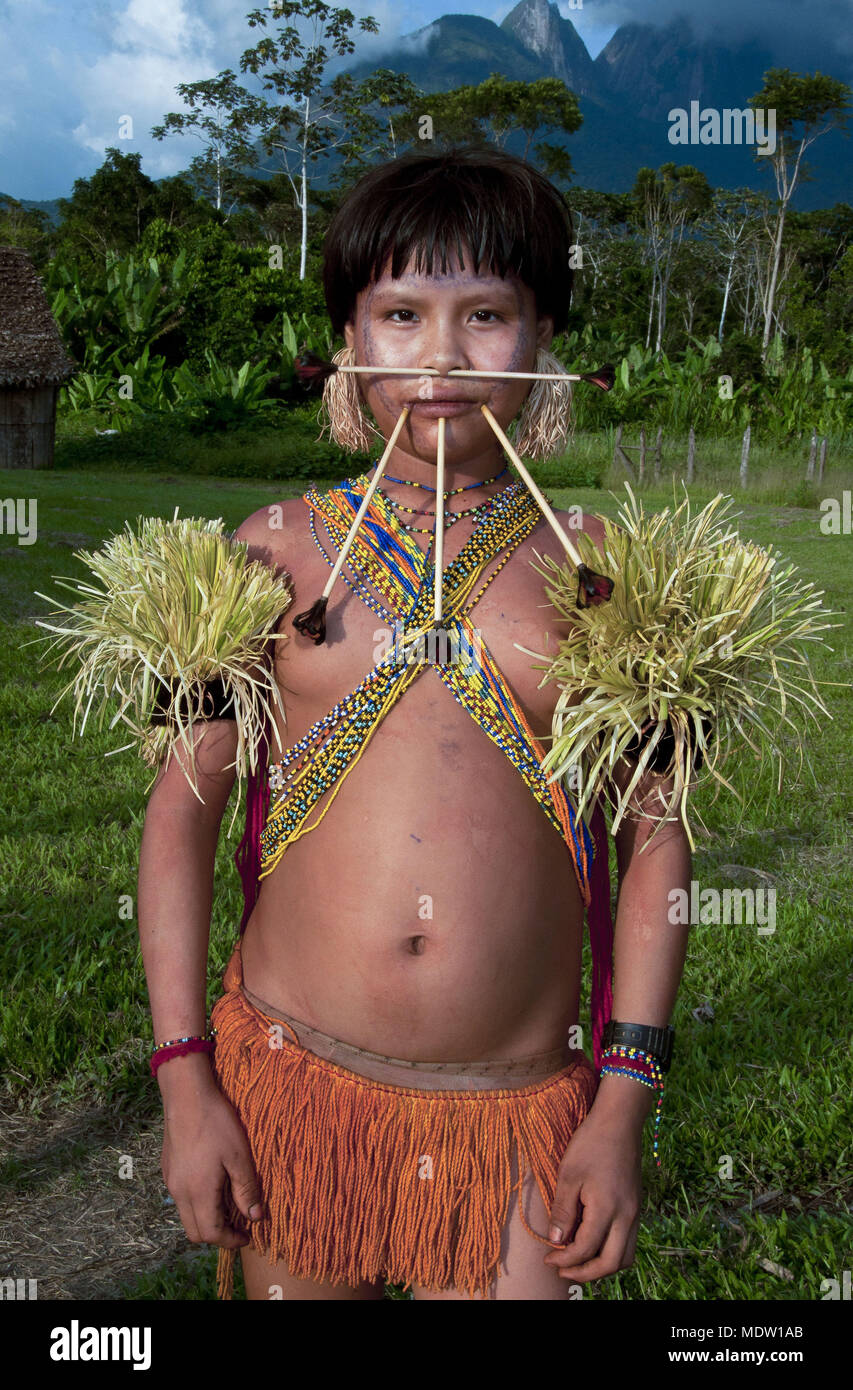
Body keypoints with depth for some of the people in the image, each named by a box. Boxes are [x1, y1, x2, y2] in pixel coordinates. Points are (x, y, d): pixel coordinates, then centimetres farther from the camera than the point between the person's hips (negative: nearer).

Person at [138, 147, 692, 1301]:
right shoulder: (277, 548, 0)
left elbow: (656, 835, 1)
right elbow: (183, 804, 1)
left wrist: (624, 1106, -1)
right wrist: (185, 1080, -2)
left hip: (518, 1116, 0)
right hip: (287, 1082, 1)